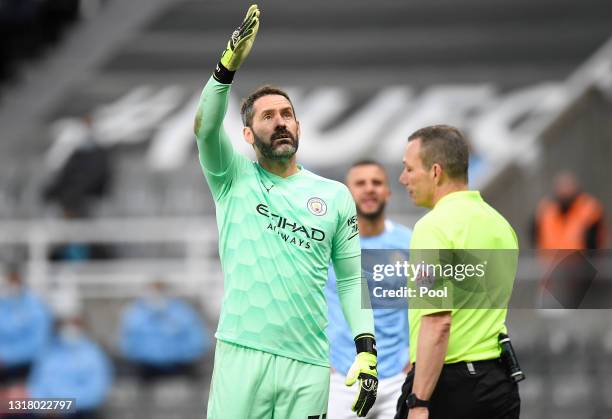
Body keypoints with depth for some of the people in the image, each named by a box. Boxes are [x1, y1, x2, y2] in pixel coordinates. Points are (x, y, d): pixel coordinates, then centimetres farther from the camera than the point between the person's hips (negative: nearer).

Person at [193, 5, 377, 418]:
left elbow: (352, 278, 13)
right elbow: (206, 129, -11)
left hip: (308, 364, 2)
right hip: (241, 353, -2)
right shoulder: (234, 179, 7)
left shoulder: (335, 196, 12)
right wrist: (229, 65, -26)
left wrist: (367, 349, 1)